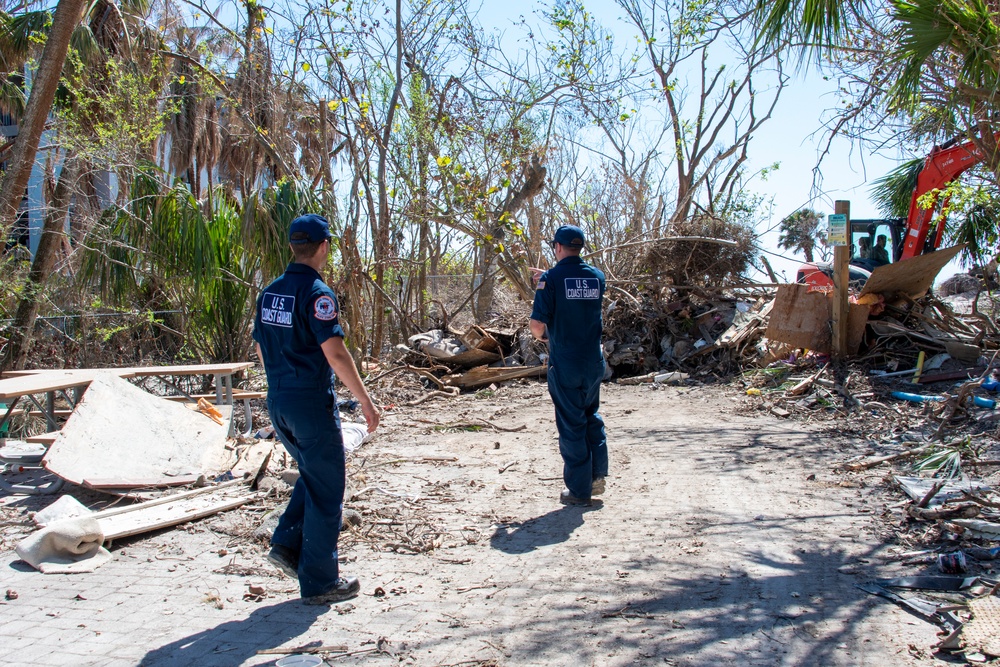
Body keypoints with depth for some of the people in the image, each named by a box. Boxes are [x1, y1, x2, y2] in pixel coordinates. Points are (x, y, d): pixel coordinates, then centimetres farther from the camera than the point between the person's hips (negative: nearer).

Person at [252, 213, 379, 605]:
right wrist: (365, 401, -14)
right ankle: (319, 583, 11)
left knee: (312, 476, 25)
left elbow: (262, 349, 16)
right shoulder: (316, 293, -15)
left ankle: (287, 545, 17)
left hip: (278, 402, 8)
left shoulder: (270, 293, 9)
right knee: (325, 490, 3)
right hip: (312, 403, -8)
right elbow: (335, 353, -20)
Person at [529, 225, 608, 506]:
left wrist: (540, 334, 7)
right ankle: (598, 475, 18)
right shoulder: (597, 277, 4)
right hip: (594, 362, 5)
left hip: (565, 364, -4)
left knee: (571, 424, 4)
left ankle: (579, 490, 12)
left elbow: (537, 324, -17)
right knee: (591, 415, 22)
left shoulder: (551, 278, -12)